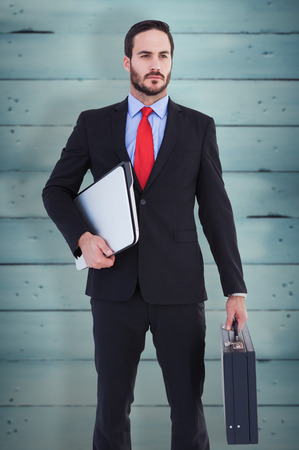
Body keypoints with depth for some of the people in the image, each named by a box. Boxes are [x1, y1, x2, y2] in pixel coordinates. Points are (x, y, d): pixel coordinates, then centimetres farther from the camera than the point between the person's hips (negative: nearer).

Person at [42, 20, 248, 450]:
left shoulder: (199, 127, 6)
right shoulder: (94, 124, 8)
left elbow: (216, 209, 5)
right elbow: (56, 190, 13)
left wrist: (235, 289, 1)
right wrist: (82, 237, -7)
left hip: (179, 288, 0)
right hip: (115, 286, 1)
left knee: (188, 407, 3)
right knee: (112, 404, 7)